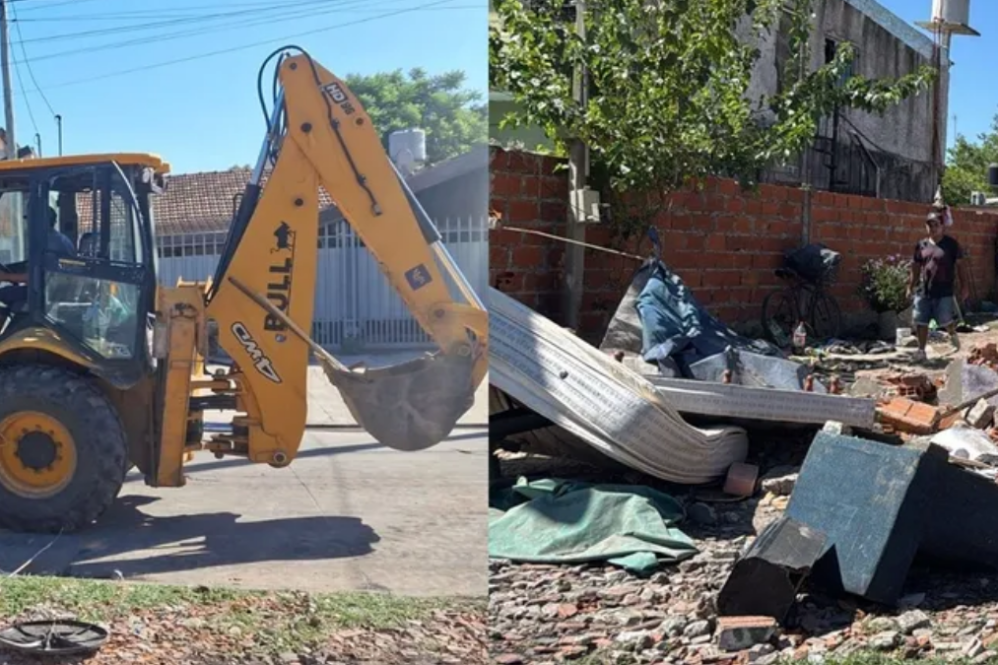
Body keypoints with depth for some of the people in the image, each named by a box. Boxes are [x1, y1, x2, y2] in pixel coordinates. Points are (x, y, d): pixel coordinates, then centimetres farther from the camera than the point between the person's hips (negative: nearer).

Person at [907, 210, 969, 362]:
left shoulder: (951, 244, -1)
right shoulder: (921, 245, 7)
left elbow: (959, 266, 1)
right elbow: (915, 268, 14)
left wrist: (963, 286, 0)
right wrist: (910, 287, 14)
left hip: (944, 291, -3)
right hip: (923, 290, 3)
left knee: (945, 320, -3)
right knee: (920, 322, 2)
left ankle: (953, 335, 29)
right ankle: (921, 350, 13)